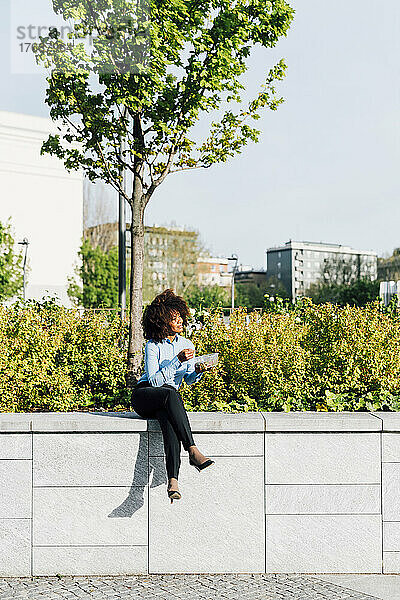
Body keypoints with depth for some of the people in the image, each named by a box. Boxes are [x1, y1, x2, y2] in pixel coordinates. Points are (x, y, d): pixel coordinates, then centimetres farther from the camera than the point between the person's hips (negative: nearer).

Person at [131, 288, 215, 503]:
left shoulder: (187, 344, 10)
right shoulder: (153, 346, -7)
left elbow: (189, 380, 14)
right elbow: (154, 381, -17)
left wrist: (198, 371, -10)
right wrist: (178, 360, -23)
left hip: (170, 396, 3)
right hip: (144, 395, -3)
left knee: (168, 420, -35)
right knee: (171, 395, -39)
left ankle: (173, 480, -46)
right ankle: (193, 452, -43)